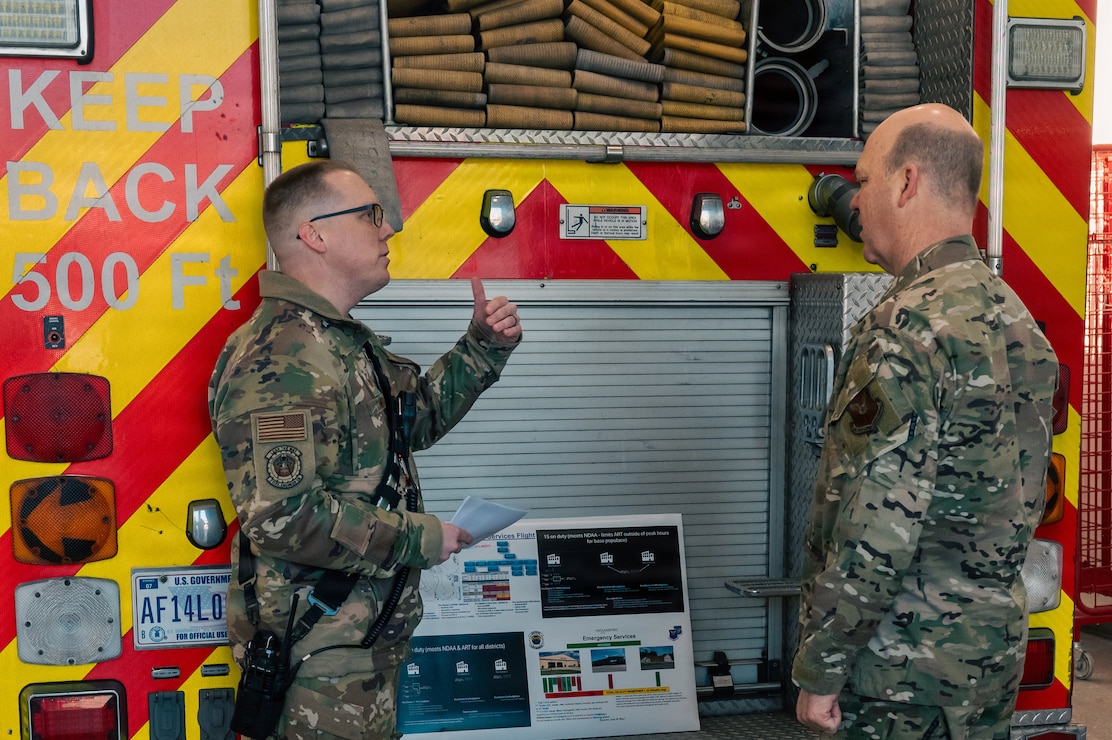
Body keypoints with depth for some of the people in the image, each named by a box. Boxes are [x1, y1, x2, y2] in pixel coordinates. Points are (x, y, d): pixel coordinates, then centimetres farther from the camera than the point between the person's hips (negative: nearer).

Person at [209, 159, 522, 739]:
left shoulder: (345, 341, 12)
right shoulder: (281, 356, -22)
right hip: (319, 657, -10)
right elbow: (283, 516, -31)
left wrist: (484, 346, 12)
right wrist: (419, 539, -20)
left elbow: (419, 413, 26)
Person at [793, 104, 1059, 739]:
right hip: (996, 652, 9)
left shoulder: (906, 329, -21)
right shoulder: (1018, 320, 8)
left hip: (905, 670, -9)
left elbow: (876, 531, -24)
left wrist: (820, 672, -15)